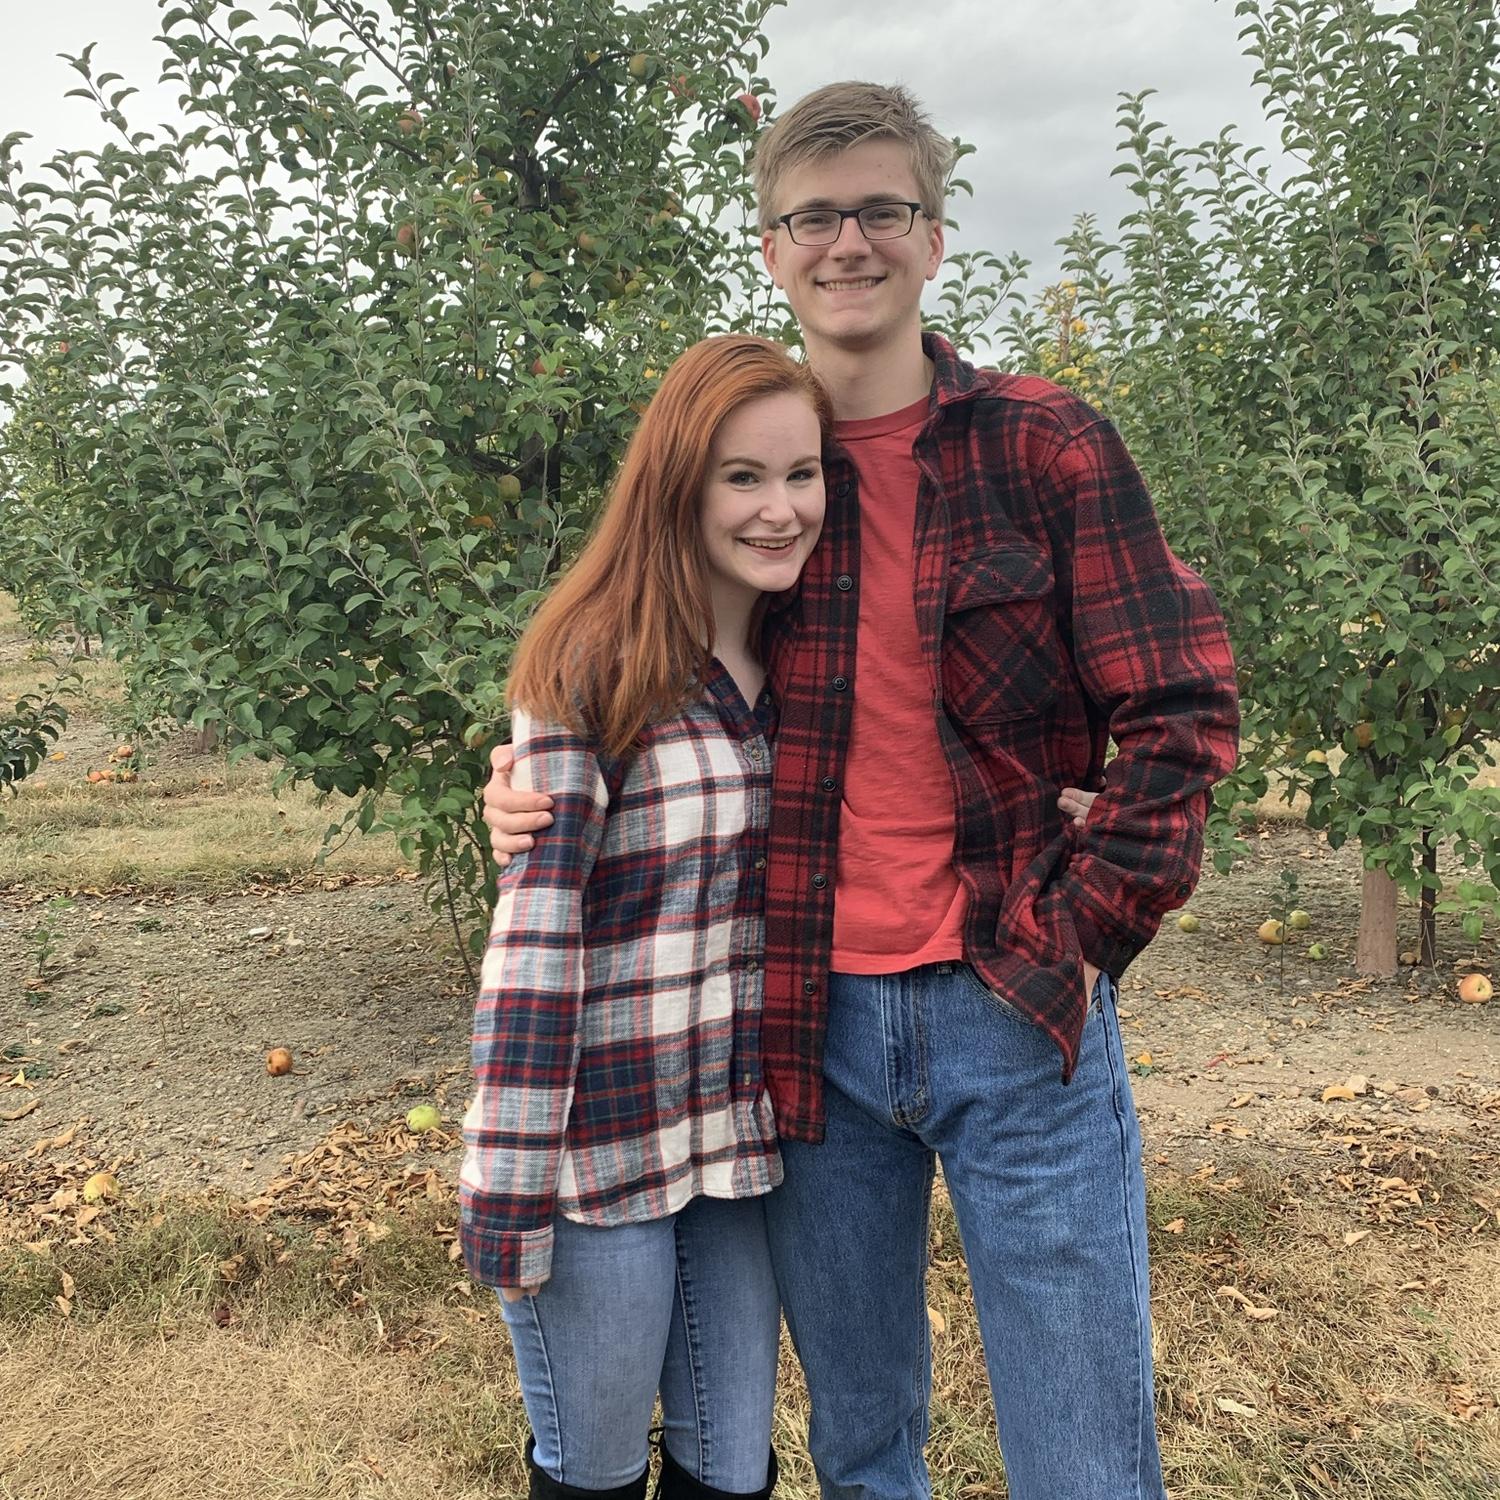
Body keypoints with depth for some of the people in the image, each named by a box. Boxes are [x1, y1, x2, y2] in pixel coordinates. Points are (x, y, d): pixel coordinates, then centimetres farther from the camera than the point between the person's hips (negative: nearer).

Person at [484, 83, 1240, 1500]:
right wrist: (541, 790, -4)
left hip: (1014, 1013, -2)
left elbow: (1177, 708, -3)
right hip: (810, 1021, 3)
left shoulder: (1042, 442, -1)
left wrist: (1078, 934, -8)